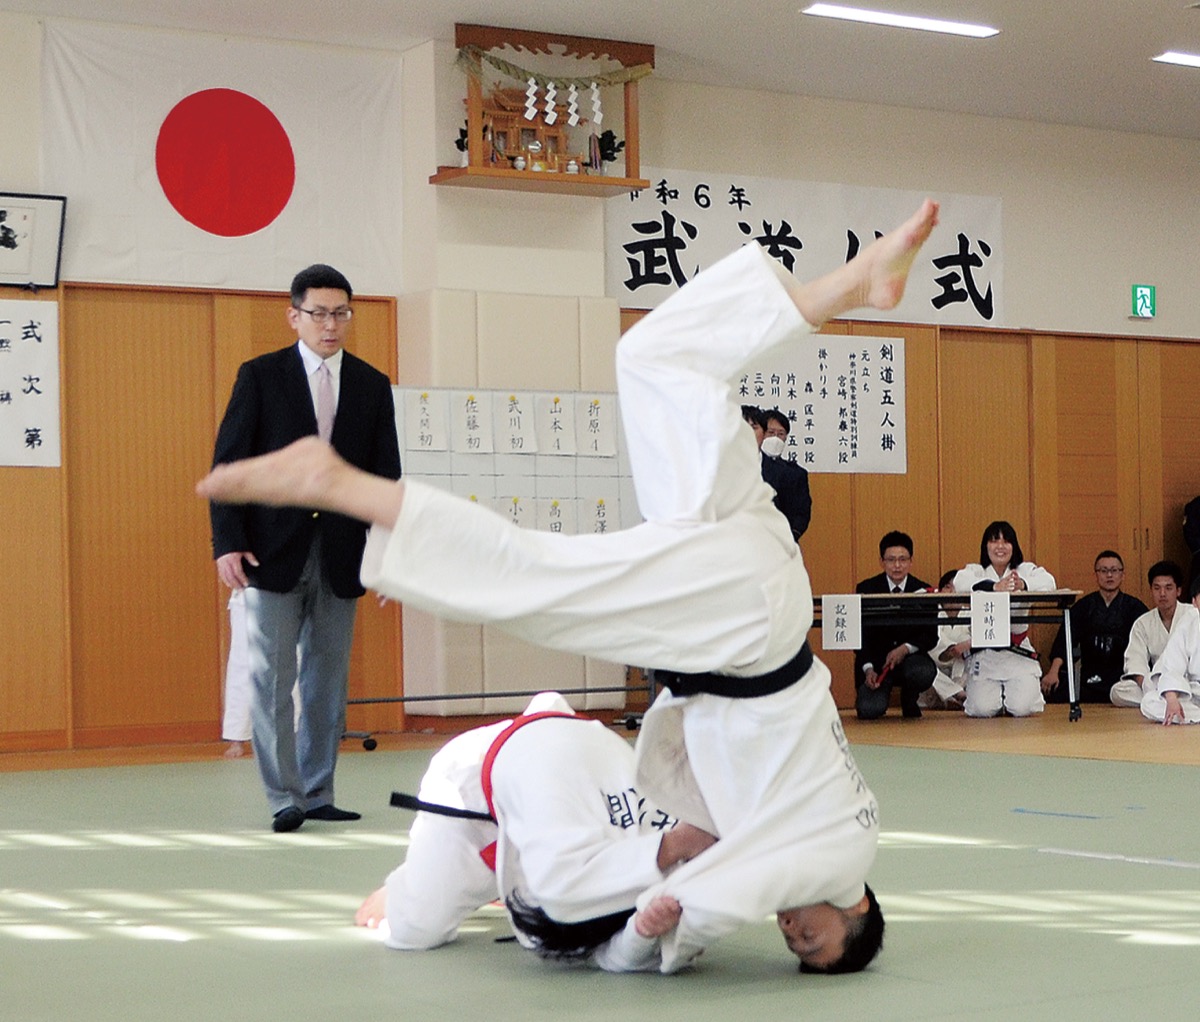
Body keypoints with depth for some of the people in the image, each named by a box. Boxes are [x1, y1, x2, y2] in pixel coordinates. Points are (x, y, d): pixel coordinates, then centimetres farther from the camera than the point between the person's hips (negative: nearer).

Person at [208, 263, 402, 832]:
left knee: (328, 682, 7)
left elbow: (385, 477, 9)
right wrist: (227, 544, -12)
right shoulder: (260, 376, 1)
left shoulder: (372, 386, 9)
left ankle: (317, 794, 15)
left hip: (340, 555, 3)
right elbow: (228, 464, -2)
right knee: (273, 679, -4)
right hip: (273, 551, -3)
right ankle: (284, 798, 1)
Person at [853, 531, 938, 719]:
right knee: (869, 710, -25)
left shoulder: (923, 591, 1)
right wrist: (868, 669, -19)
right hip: (876, 661, -1)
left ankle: (909, 702, 3)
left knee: (924, 672, -34)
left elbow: (931, 636, -1)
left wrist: (906, 648, -20)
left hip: (910, 657, 1)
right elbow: (861, 635, -3)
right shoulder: (866, 590, -1)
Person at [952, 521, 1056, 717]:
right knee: (983, 709, -13)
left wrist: (1024, 584, -38)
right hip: (984, 654, 0)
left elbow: (1048, 582, -17)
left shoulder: (1025, 570, 5)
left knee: (1022, 708, -14)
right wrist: (994, 587, -38)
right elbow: (960, 583, -22)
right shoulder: (975, 571, 3)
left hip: (1018, 653, 0)